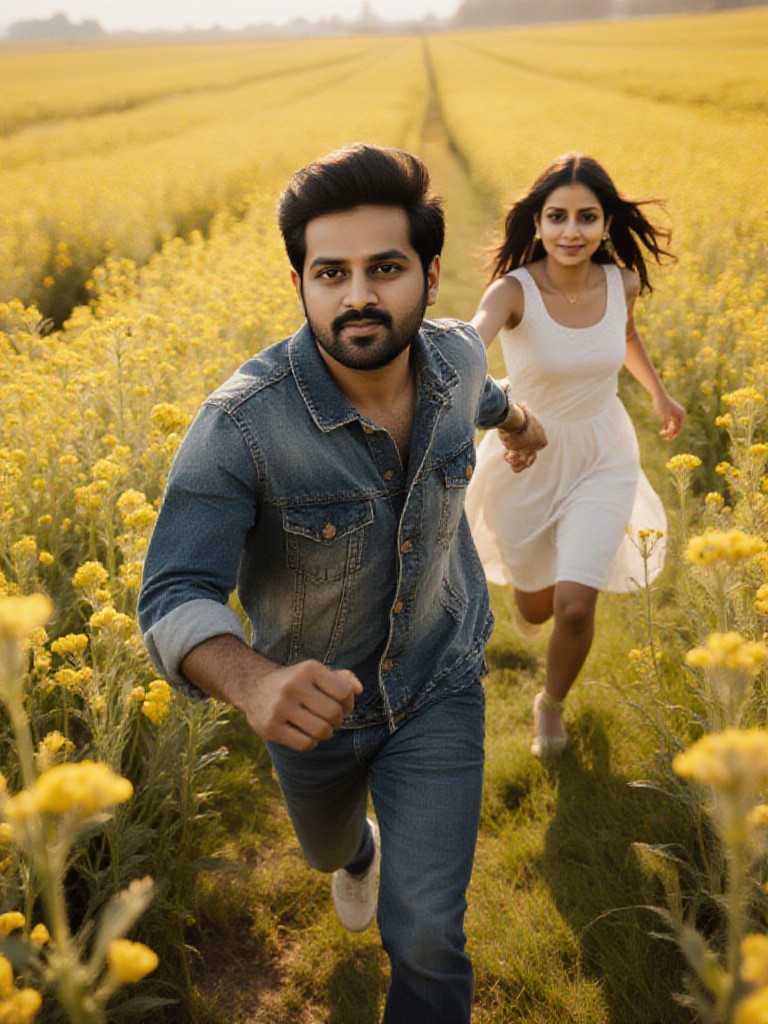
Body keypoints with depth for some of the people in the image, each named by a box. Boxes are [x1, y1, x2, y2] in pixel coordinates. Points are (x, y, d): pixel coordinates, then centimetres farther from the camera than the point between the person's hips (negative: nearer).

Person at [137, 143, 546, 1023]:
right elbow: (175, 595, -35)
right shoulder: (240, 424, -33)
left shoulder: (455, 354, -19)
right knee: (326, 849, 32)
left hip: (437, 684, 1)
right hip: (312, 695, 0)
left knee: (425, 937, -9)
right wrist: (253, 680, -57)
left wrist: (513, 415, 31)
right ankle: (358, 850, 70)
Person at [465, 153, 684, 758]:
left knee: (575, 607, -11)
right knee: (535, 606, 16)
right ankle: (532, 585, 59)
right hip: (526, 462, -1)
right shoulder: (514, 290, -24)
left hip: (602, 461, 1)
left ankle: (553, 703, 23)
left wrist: (659, 393, 26)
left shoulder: (622, 283, -12)